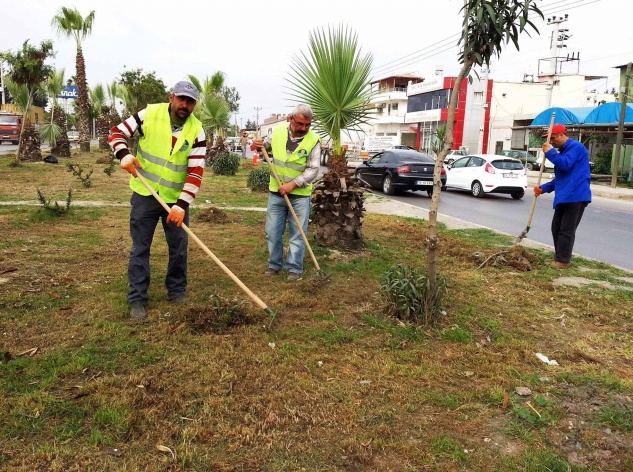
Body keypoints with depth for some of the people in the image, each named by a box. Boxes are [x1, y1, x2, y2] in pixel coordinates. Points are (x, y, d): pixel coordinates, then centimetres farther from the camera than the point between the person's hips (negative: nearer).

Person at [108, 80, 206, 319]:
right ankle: (137, 300, 13)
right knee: (140, 248, 3)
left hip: (177, 199, 1)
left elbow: (196, 172, -13)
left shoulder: (196, 130, -8)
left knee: (179, 247, 10)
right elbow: (117, 132, -1)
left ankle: (177, 290, 30)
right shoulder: (149, 114, -8)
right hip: (145, 194, -1)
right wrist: (124, 155, -23)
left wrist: (182, 204, -22)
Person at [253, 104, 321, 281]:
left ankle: (294, 268, 15)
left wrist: (292, 184, -23)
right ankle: (274, 264, 25)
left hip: (300, 195, -3)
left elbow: (313, 170, -14)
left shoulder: (313, 140, -12)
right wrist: (259, 145, -9)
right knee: (272, 232, 10)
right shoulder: (278, 131, -3)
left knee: (297, 234, 4)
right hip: (276, 193, 3)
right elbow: (267, 144, 15)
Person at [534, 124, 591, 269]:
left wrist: (550, 152, -15)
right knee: (557, 228, 13)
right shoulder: (563, 151, 21)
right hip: (564, 197, 10)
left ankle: (563, 260, 2)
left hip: (576, 196, -10)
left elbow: (565, 164, -25)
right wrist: (543, 188, 11)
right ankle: (559, 257, 22)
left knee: (566, 230, -5)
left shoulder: (576, 147, -9)